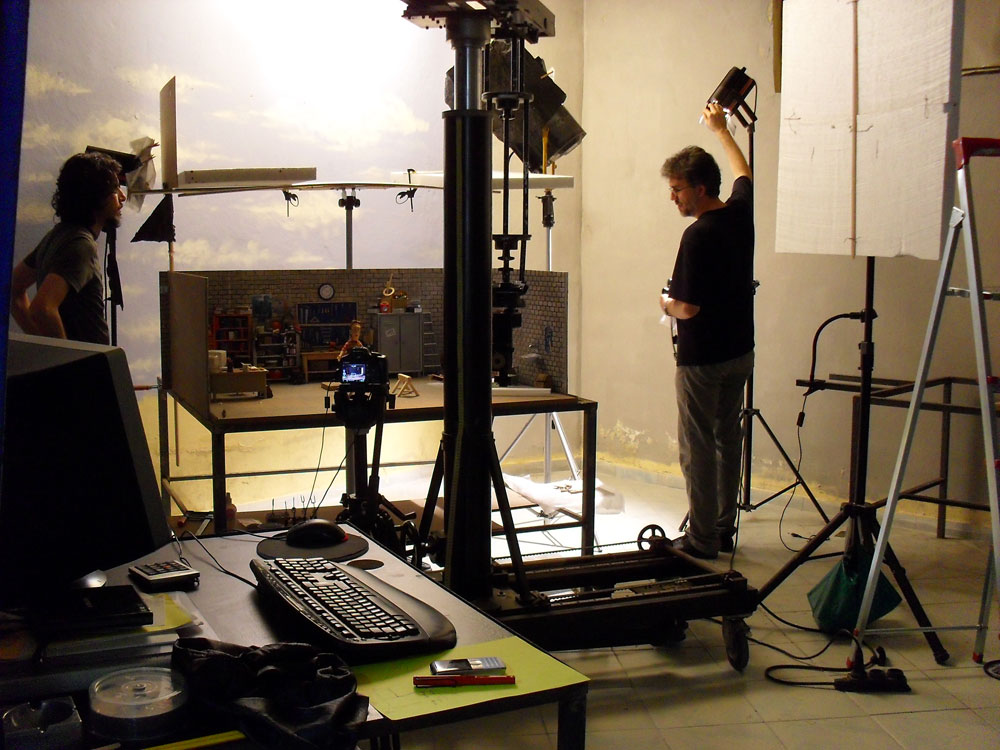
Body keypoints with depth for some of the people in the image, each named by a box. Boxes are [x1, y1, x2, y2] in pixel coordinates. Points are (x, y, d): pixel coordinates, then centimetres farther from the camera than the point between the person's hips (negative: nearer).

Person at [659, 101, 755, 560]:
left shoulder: (699, 234, -22)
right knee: (728, 438, 16)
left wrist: (666, 305, -1)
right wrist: (720, 130, 35)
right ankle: (724, 529, 23)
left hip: (702, 358, -8)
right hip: (740, 350, 9)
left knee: (698, 446, 0)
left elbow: (688, 308, -22)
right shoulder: (740, 212, 2)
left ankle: (701, 539, 6)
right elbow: (744, 174, 25)